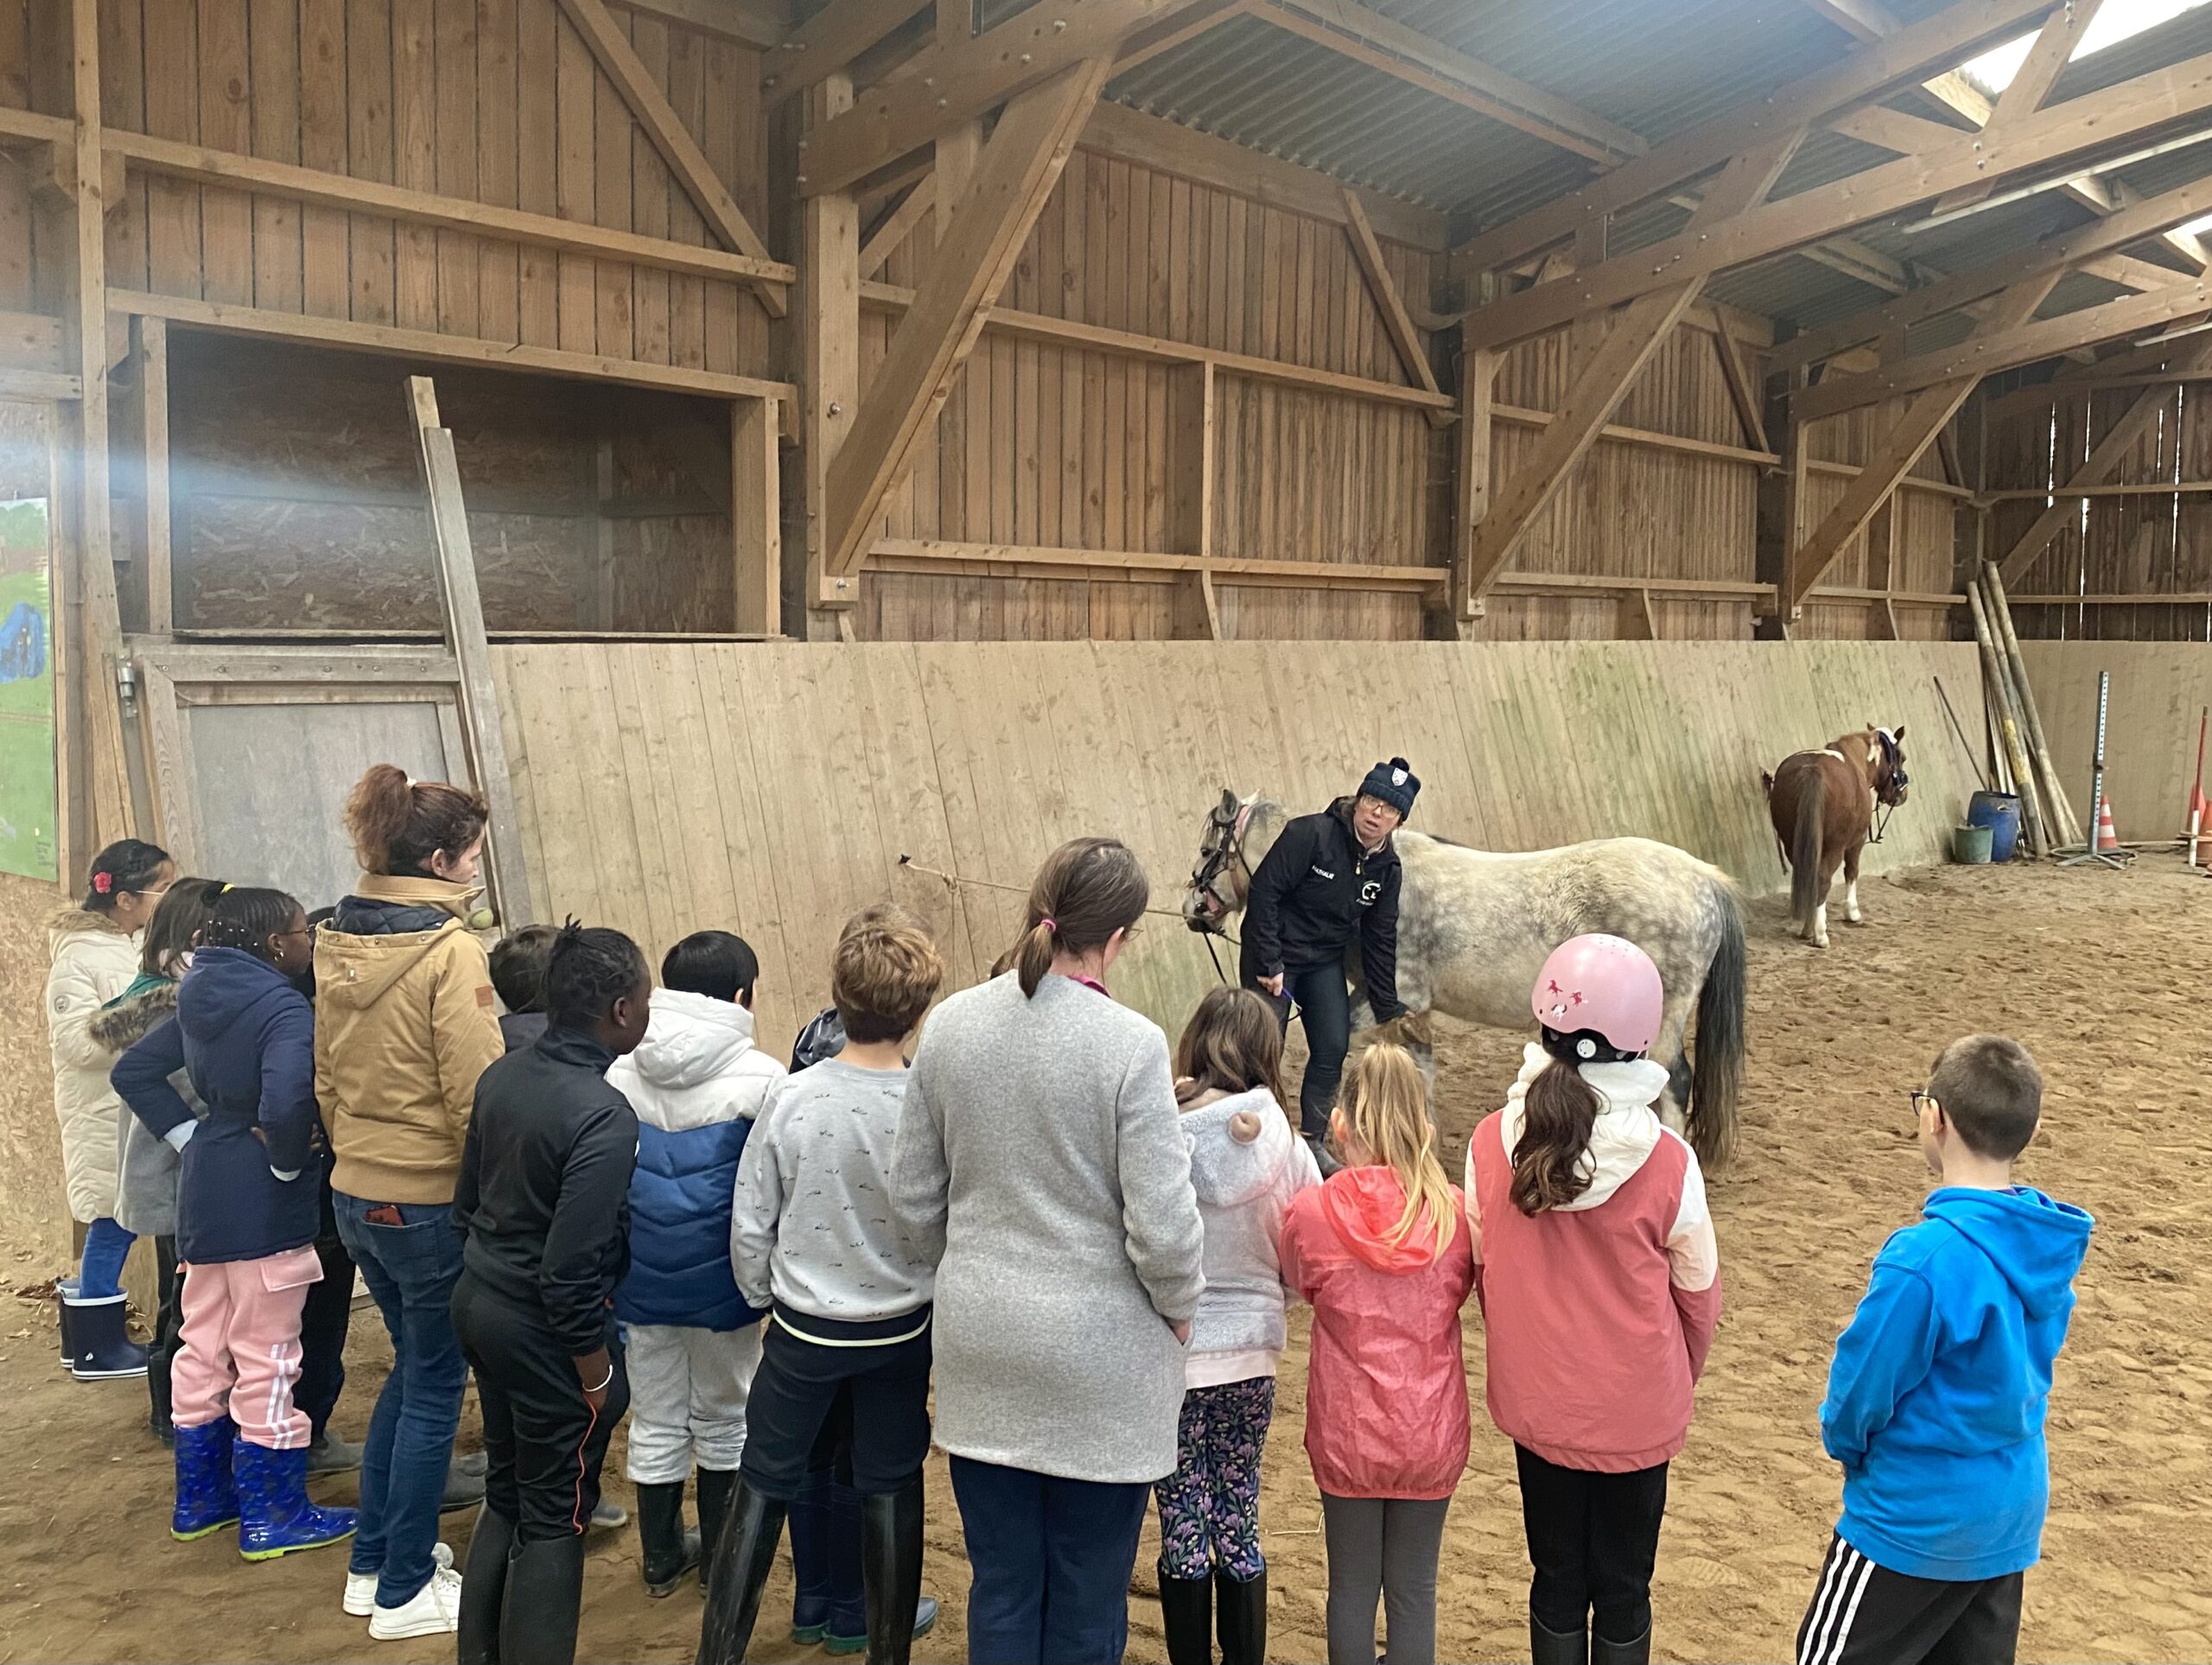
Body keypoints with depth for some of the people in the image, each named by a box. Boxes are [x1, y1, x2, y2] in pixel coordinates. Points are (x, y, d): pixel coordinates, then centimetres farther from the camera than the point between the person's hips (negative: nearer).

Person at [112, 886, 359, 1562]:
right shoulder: (284, 1008, -20)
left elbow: (134, 1071, 14)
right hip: (263, 1199, -8)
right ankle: (272, 1517, 12)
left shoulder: (201, 999, 7)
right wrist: (288, 1162, -17)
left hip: (205, 1188, 9)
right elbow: (287, 1098, -36)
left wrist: (187, 1133, 8)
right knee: (265, 1359, 2)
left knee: (204, 1348, 18)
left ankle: (201, 1497, 31)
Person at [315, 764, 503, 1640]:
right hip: (433, 1201, -8)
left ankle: (374, 1560, 33)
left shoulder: (337, 944, 4)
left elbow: (327, 1079, 12)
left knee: (411, 1369, 23)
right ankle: (405, 1592, 19)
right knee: (434, 1388, 7)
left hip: (356, 1195, 8)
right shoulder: (450, 951, -20)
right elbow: (477, 1096, -20)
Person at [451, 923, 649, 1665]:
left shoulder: (502, 1075, -1)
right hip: (544, 1329, -8)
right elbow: (571, 1270, -25)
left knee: (508, 1492, 23)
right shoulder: (604, 1117, -25)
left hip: (480, 1301, 8)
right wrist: (597, 1374, -14)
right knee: (556, 1518, 9)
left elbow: (467, 1200, 11)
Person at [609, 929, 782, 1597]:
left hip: (642, 1279, 4)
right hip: (720, 1279, -3)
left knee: (656, 1421, 17)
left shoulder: (619, 1073, 0)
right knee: (723, 1420, 16)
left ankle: (662, 1558, 30)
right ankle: (720, 1557, 28)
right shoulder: (758, 1077, -14)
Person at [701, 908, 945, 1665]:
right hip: (901, 1329, 0)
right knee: (891, 1491, 14)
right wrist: (935, 1294, 10)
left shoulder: (792, 1099, -16)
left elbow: (750, 1225, -8)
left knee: (763, 1486, 14)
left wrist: (763, 1296, 10)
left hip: (804, 1330, 0)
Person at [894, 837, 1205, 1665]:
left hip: (981, 1348, 4)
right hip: (1099, 1357, -4)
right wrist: (1179, 1308, 2)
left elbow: (916, 1198, 3)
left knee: (1001, 1587, 18)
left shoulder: (950, 1025, -5)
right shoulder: (1130, 1045, -19)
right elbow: (1162, 1224, -17)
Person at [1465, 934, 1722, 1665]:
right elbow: (1699, 1293, -7)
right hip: (1637, 1413, -2)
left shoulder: (1491, 1143, -16)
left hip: (1535, 1404, 2)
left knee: (1556, 1580, 20)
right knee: (1624, 1591, 18)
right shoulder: (1668, 1163, -21)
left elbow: (1479, 1265, -3)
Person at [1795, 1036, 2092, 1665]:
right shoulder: (2051, 1242, -4)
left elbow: (1867, 1377, -18)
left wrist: (1845, 1440, 4)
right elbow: (2024, 1365, 8)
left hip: (1918, 1514, -7)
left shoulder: (1926, 1258, -29)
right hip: (2013, 1506, 7)